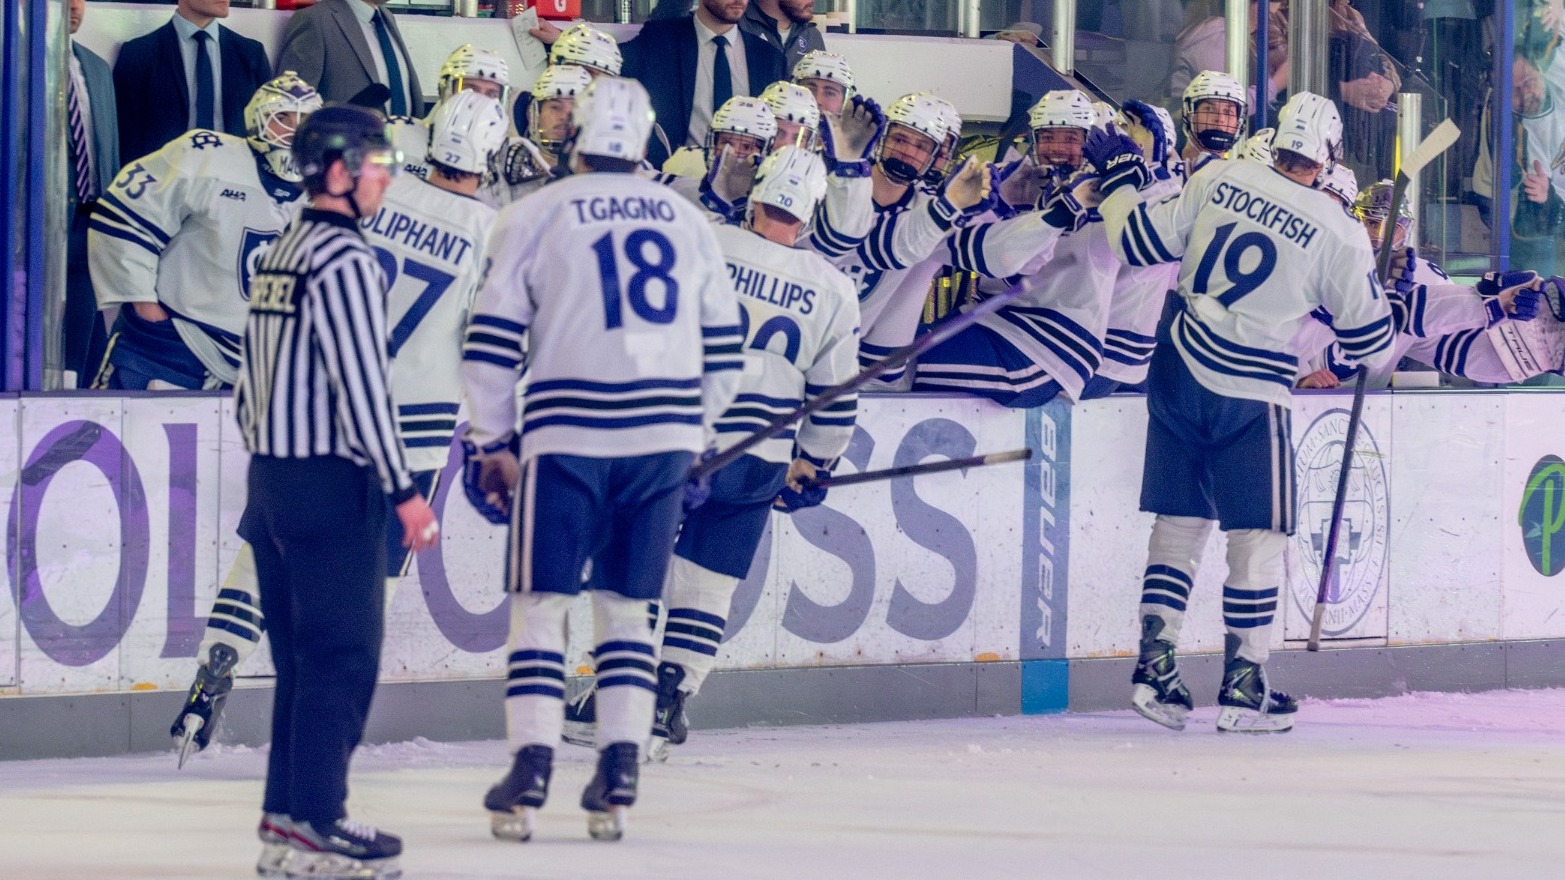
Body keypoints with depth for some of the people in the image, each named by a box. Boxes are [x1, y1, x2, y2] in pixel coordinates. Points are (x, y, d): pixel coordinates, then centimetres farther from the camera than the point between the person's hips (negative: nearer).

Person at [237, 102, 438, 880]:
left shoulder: (280, 253, 14)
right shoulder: (343, 258, -14)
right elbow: (361, 383, -19)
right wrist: (402, 489, -16)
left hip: (272, 469, 10)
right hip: (329, 478, -10)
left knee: (301, 654, 13)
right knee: (342, 654, -7)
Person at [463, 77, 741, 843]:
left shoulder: (536, 216, 2)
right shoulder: (686, 220, 12)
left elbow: (492, 339, -1)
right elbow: (722, 344, 15)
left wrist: (491, 440, 7)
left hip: (568, 434, -3)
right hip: (665, 435, 3)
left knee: (540, 602, 4)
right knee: (626, 605, 12)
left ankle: (530, 772, -5)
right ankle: (617, 779, 4)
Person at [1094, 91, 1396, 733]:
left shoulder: (1218, 180, -2)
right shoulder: (1338, 233, -8)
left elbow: (1140, 241, 5)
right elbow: (1369, 343, 0)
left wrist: (1119, 176, 21)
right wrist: (1389, 296, 23)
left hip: (1179, 372, 4)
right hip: (1252, 394, -4)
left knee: (1178, 523, 14)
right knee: (1258, 536, 6)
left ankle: (1154, 668, 10)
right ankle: (1243, 689, 5)